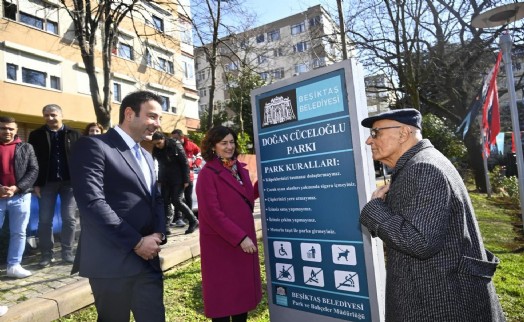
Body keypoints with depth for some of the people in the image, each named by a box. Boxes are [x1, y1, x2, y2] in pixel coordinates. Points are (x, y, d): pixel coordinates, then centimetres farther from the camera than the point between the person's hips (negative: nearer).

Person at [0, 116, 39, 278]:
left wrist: (16, 188, -10)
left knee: (18, 233, 6)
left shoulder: (26, 148, 8)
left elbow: (34, 170, 2)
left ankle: (14, 266, 15)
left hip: (20, 197, 0)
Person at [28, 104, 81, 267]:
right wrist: (36, 184, -4)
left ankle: (67, 252, 14)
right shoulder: (36, 135, 6)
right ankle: (47, 254, 16)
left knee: (69, 219, 2)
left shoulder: (74, 134, 5)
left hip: (69, 182, -1)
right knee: (45, 220, 4)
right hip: (46, 183, 1)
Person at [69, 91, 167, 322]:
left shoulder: (146, 156, 17)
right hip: (113, 260, -6)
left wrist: (159, 234, -1)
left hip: (148, 260, 7)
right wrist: (137, 242, -15)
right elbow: (92, 203, -19)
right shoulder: (93, 146, -9)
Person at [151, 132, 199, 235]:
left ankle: (194, 221, 5)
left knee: (176, 201, -9)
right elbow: (160, 165, 13)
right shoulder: (156, 149, 3)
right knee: (165, 202, 2)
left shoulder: (175, 145, -13)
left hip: (178, 179, -5)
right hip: (165, 180, 6)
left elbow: (185, 163, -12)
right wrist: (159, 180, 10)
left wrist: (186, 179, -15)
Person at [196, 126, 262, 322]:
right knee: (223, 294, 8)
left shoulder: (240, 168, 9)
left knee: (243, 291, 17)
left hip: (245, 239, 7)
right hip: (221, 243, -7)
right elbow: (212, 213, -18)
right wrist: (239, 237, -20)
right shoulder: (208, 173, -13)